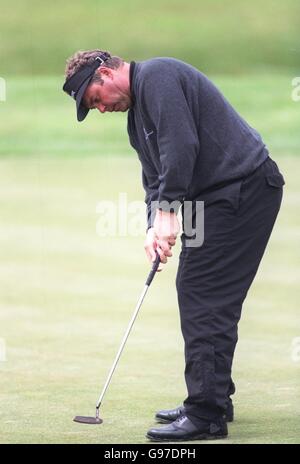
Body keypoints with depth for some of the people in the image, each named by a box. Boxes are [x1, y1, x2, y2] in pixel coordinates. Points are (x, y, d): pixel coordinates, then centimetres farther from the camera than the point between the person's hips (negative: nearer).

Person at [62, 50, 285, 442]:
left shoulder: (157, 76, -12)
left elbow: (181, 145, -22)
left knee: (204, 299, -12)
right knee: (197, 294, 14)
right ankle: (214, 400, 22)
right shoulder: (136, 115, 21)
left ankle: (206, 416, -12)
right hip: (221, 197, 11)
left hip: (244, 186, -11)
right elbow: (155, 179, 19)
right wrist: (154, 227, 2)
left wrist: (168, 211, -18)